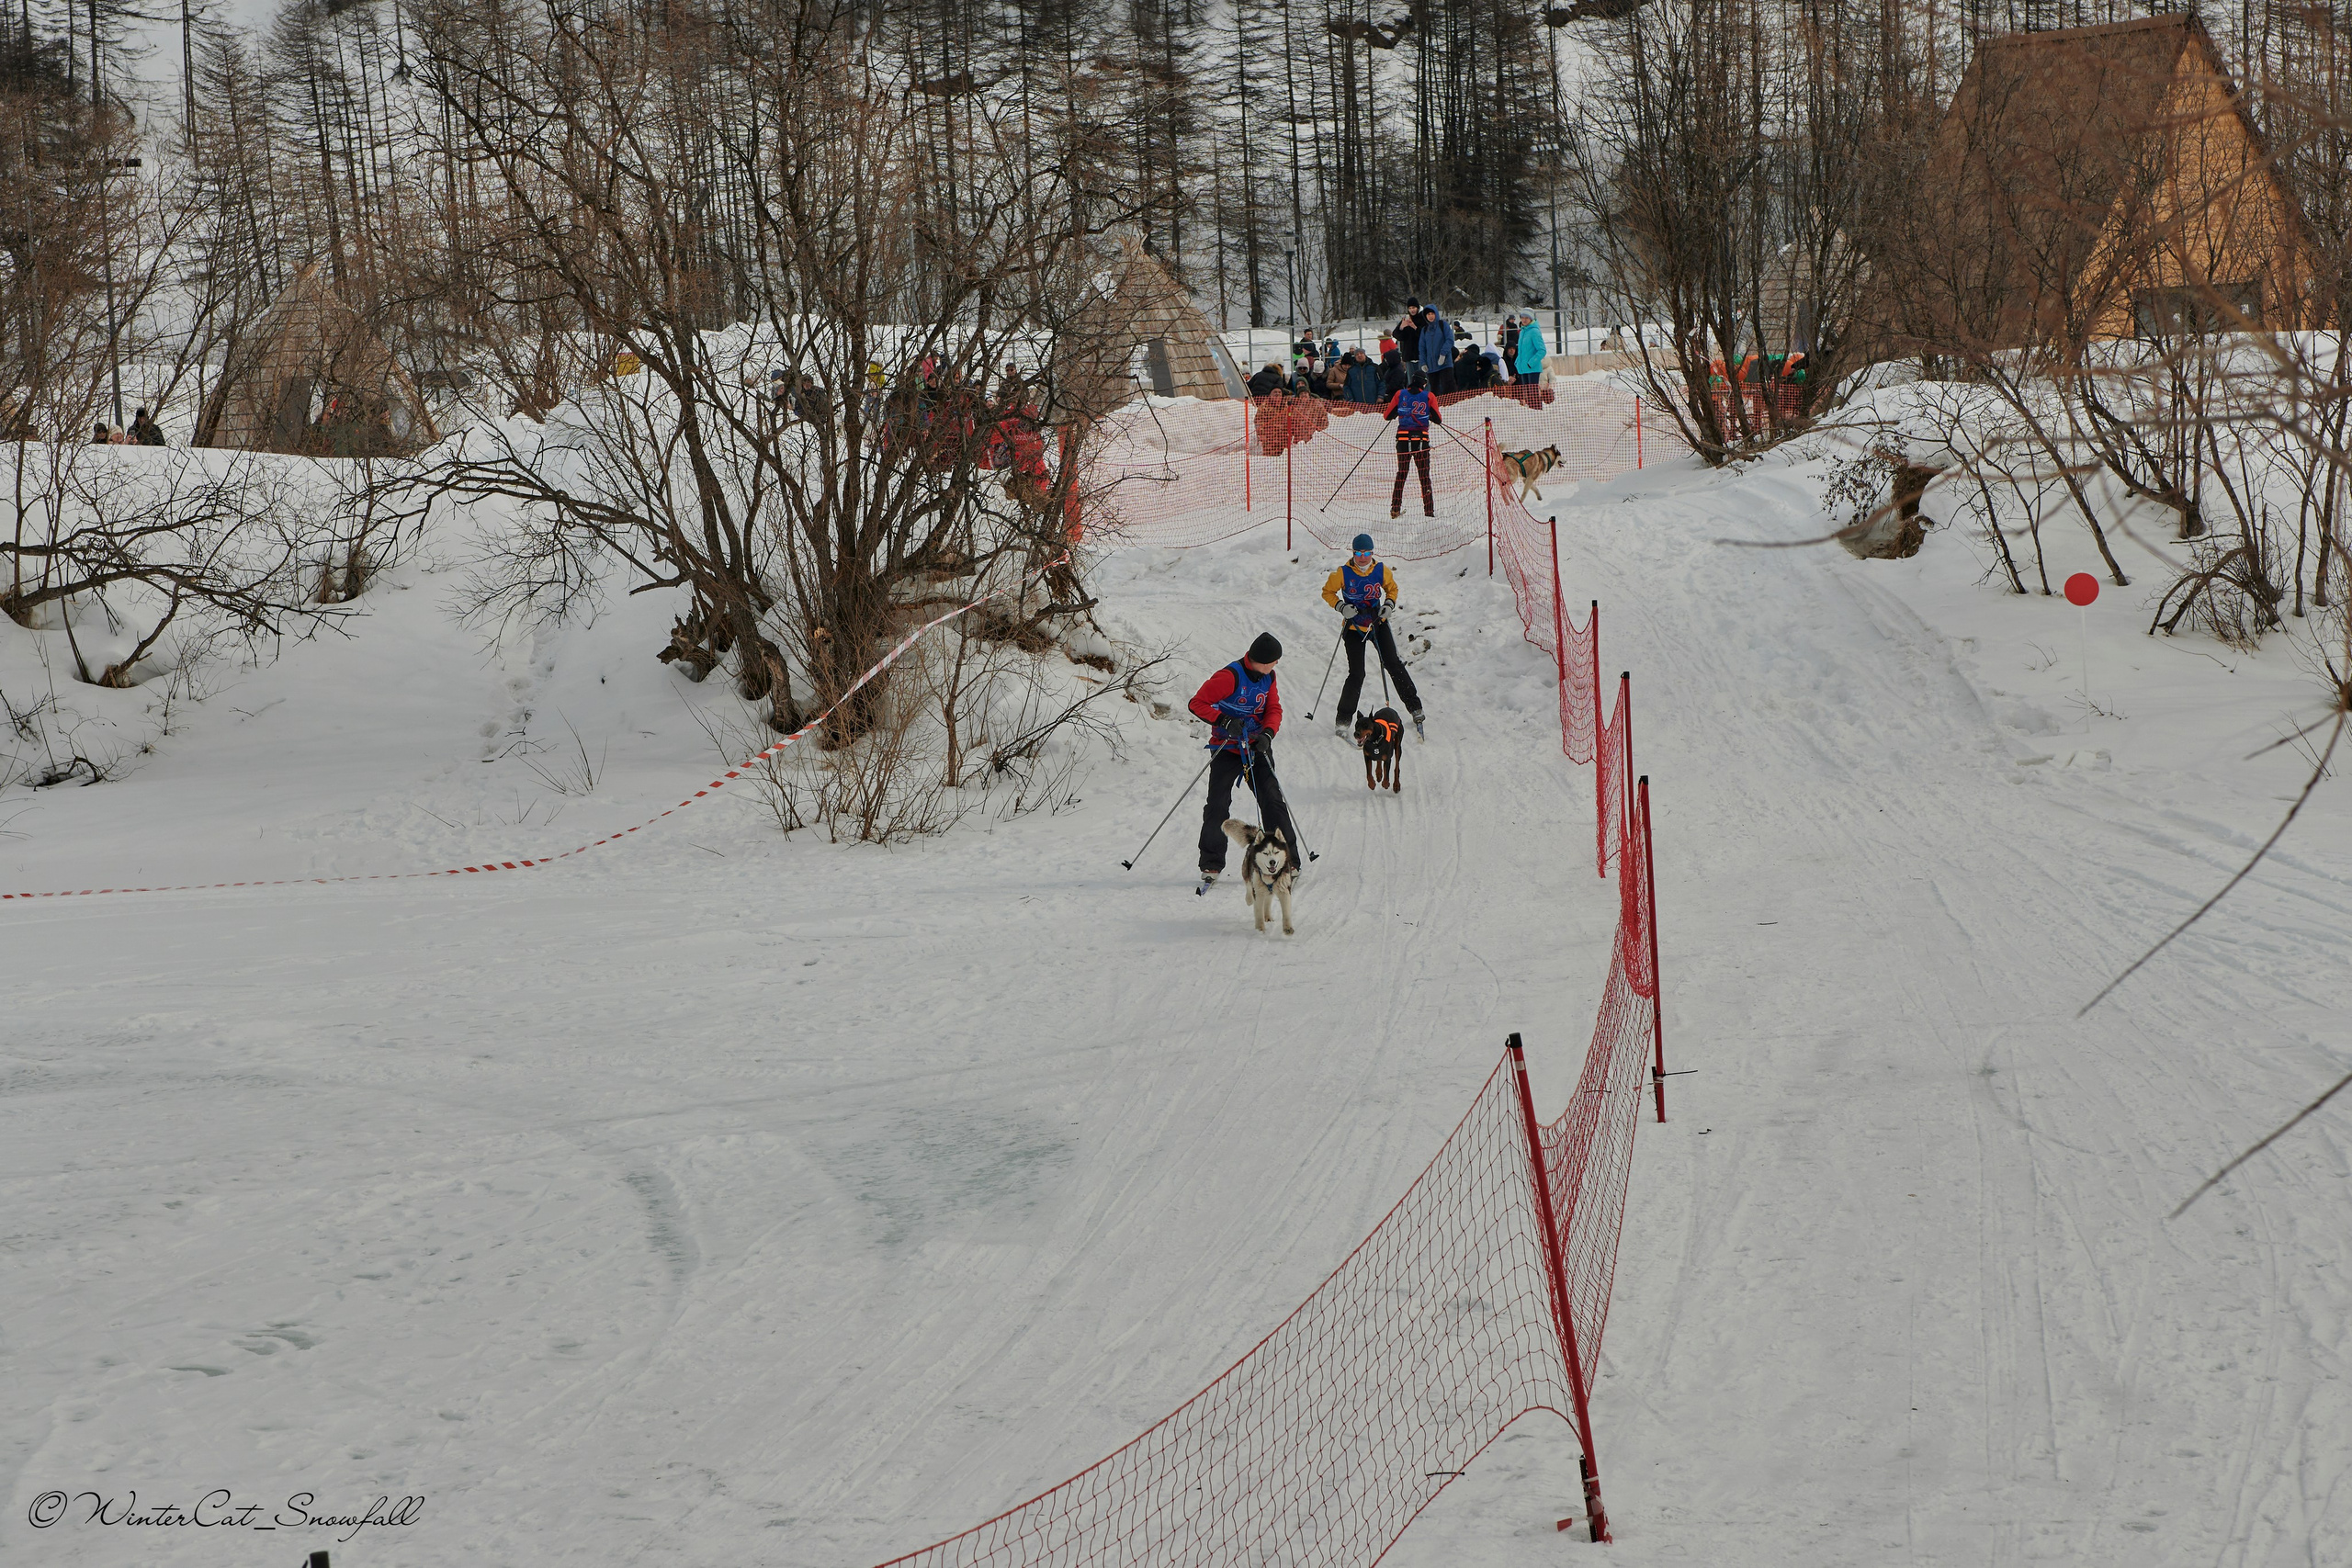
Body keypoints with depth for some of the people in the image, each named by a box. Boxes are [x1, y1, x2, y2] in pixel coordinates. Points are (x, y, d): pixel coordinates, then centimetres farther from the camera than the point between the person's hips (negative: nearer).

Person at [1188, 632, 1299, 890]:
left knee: (1272, 800, -3)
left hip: (1257, 748, 5)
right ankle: (1211, 865, 2)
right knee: (1218, 805, -8)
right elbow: (1197, 703, -17)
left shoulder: (1268, 678, 4)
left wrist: (1267, 734, -14)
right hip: (1227, 749, -5)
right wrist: (1224, 721, -28)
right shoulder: (1230, 677, -17)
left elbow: (1274, 710, 6)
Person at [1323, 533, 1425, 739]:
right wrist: (1341, 607, -17)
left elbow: (1392, 588, 13)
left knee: (1393, 665, -8)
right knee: (1356, 675, -9)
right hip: (1353, 627, -2)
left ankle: (1415, 708, 3)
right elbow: (1327, 592, 0)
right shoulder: (1343, 573, -11)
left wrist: (1389, 604, -6)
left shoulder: (1381, 570, -5)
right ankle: (1342, 722, 2)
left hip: (1378, 623, 2)